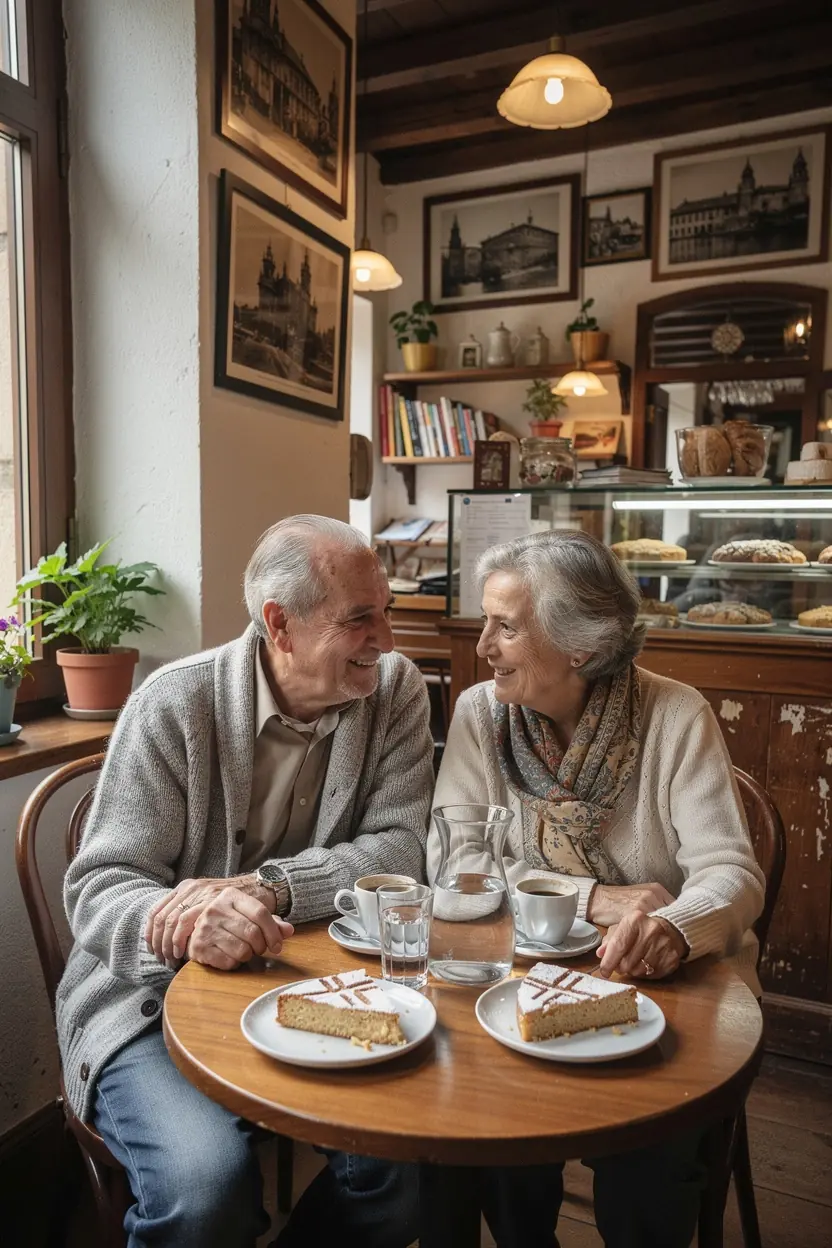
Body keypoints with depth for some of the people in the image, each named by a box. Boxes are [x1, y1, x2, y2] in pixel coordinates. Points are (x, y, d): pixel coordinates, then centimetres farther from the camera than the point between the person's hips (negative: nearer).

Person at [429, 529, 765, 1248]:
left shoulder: (675, 718, -11)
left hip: (668, 981, -1)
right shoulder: (480, 713, -5)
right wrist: (592, 899, -21)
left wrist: (675, 926, -36)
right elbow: (451, 862, -10)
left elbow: (731, 872, -13)